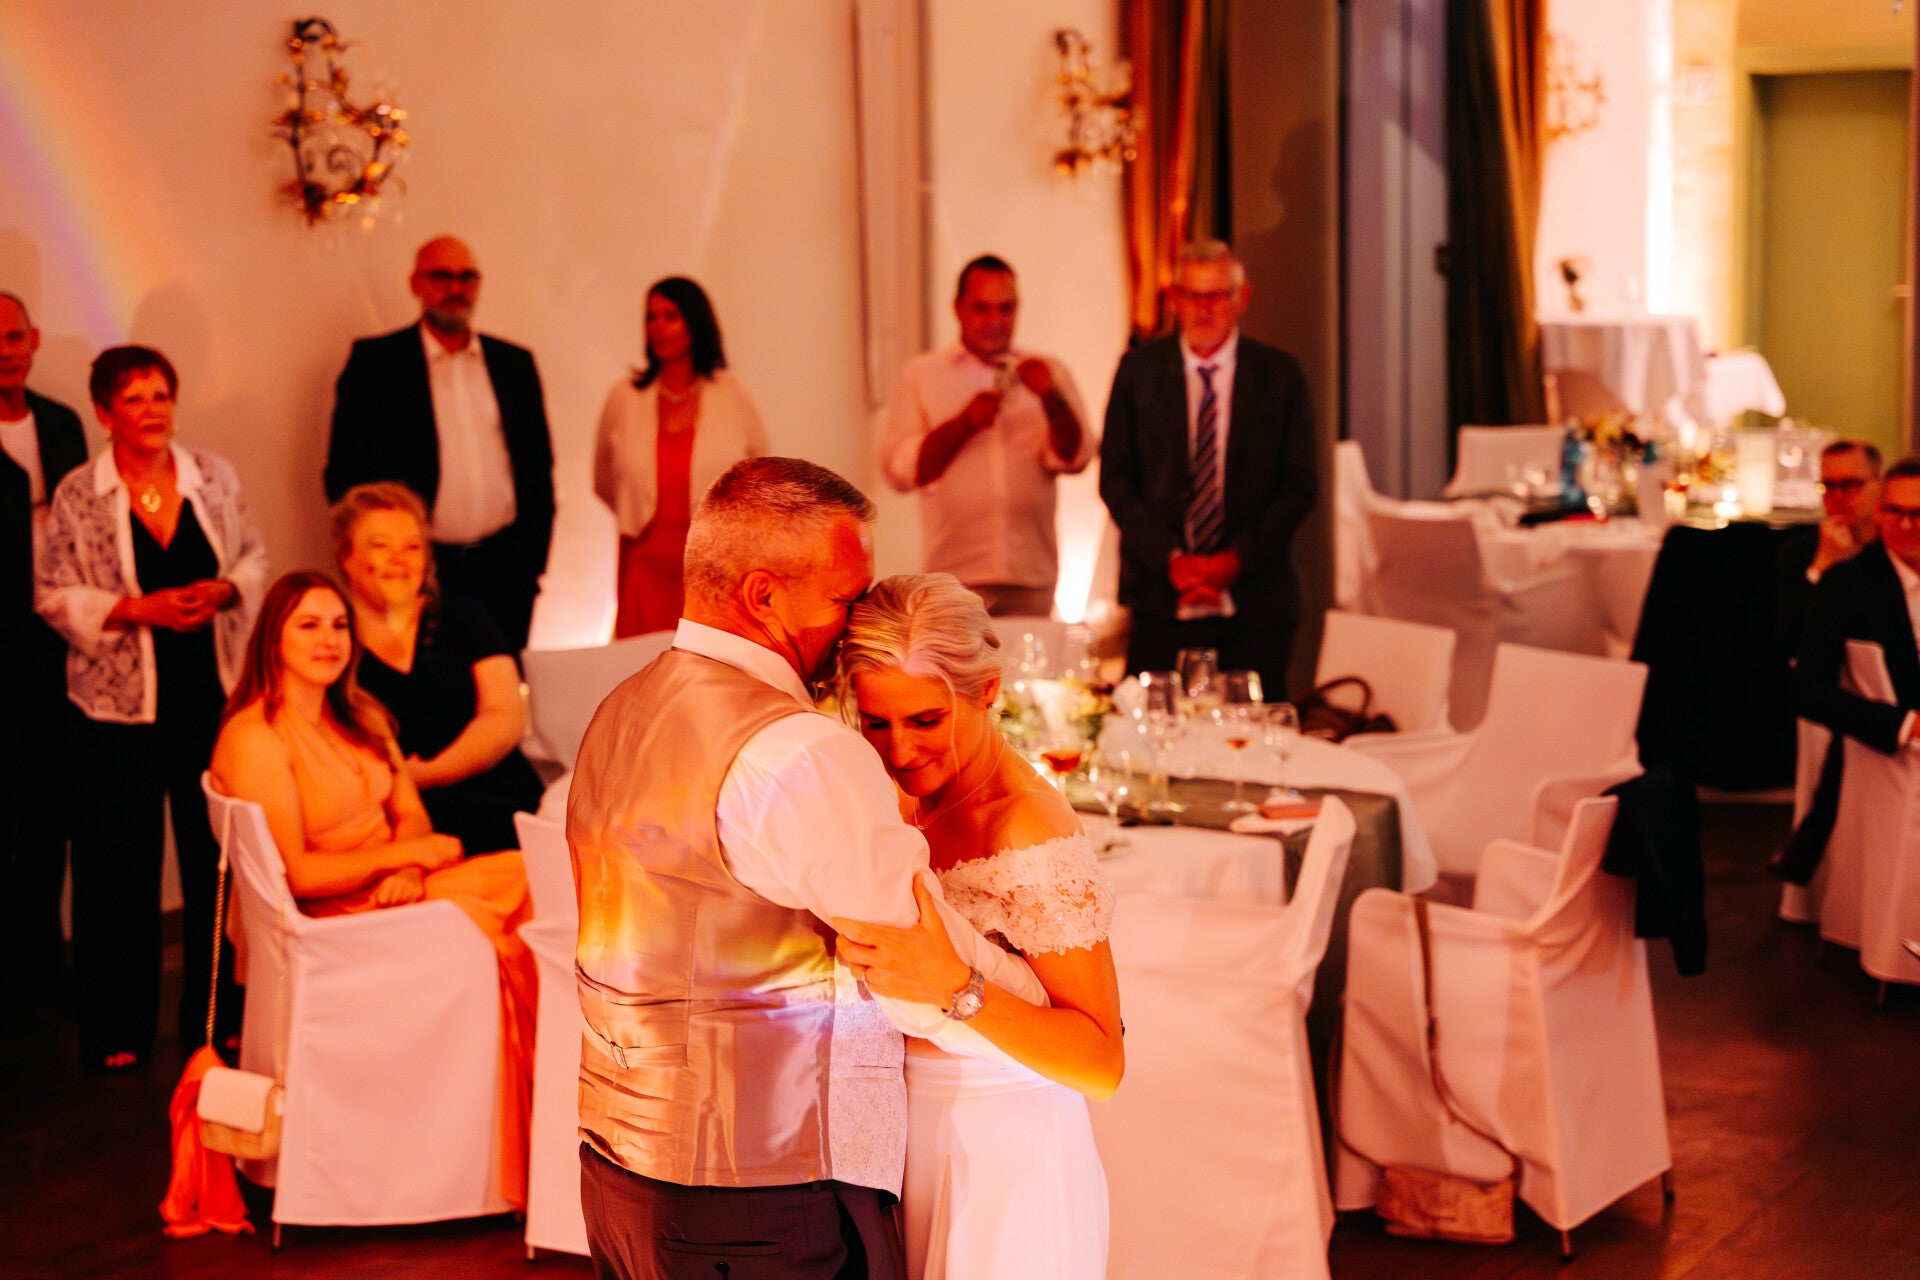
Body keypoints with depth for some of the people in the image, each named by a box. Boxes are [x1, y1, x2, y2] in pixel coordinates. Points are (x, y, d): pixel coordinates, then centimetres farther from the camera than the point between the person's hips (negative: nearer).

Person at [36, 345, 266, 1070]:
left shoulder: (214, 478, 4)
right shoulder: (77, 497, -4)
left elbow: (253, 558, 12)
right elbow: (54, 596, -3)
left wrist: (222, 590, -10)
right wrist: (139, 609, -15)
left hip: (211, 696, 2)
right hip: (118, 709, -2)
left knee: (217, 857, 7)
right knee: (119, 868, 3)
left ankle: (217, 1016, 21)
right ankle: (117, 1030, 16)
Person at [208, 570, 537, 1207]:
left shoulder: (362, 717, 16)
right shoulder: (253, 737, -10)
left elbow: (410, 813, 12)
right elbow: (295, 873, -16)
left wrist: (409, 873, -10)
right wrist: (405, 853, -12)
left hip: (393, 893, 8)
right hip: (327, 918, -7)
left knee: (535, 877, -18)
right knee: (486, 936, -29)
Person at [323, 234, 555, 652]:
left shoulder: (515, 363, 12)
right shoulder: (375, 361, 2)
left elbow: (538, 466, 15)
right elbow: (343, 472, 1)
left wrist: (532, 557, 8)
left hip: (503, 569, 3)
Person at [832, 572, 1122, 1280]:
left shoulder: (1032, 831, -22)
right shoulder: (911, 804, 2)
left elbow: (1102, 1063, -26)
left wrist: (953, 986, -38)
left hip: (1007, 1167, -7)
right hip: (911, 1146, 7)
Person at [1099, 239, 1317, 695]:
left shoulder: (1280, 374, 6)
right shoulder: (1139, 370, 7)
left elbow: (1299, 484, 4)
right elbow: (1115, 480, 4)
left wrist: (1236, 559, -9)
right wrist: (1171, 558, -8)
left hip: (1255, 603, 0)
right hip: (1162, 605, 0)